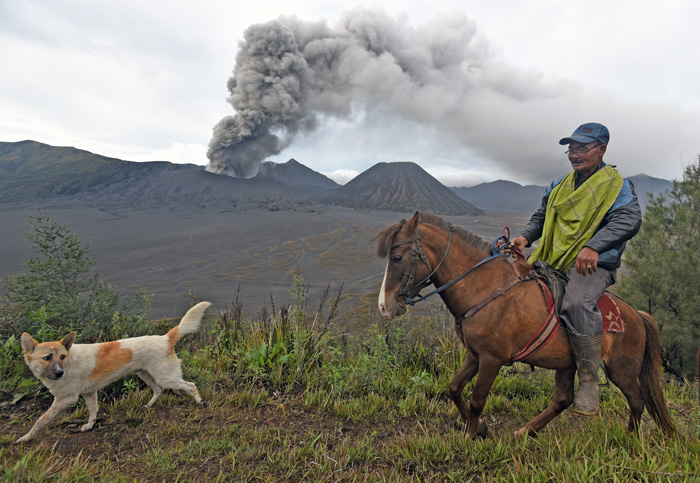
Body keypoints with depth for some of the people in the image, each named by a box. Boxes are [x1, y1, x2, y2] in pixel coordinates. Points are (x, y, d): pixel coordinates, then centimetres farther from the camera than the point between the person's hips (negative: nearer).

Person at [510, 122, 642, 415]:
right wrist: (526, 237, 4)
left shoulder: (616, 186, -2)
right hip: (550, 263, 7)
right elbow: (541, 217, 26)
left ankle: (588, 380, -19)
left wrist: (593, 246, -36)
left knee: (576, 304, -35)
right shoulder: (560, 186, 18)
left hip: (592, 266, -7)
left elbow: (629, 220, -19)